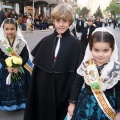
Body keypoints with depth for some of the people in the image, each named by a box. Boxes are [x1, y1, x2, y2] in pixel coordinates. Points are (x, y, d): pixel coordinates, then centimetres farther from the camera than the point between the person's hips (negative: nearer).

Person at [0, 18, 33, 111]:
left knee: (21, 87, 11)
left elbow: (26, 56, -11)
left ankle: (21, 103, 31)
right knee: (8, 89, 10)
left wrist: (18, 66, -23)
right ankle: (9, 105, 28)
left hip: (20, 69, -1)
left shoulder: (21, 42, -10)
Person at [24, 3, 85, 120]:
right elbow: (37, 66, 8)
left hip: (64, 89, -2)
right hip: (44, 88, 3)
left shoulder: (76, 44, -7)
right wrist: (37, 88, 4)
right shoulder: (46, 41, 1)